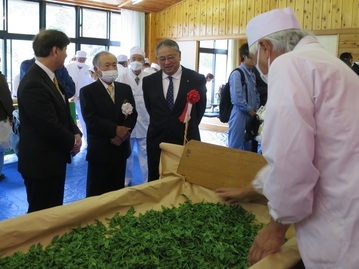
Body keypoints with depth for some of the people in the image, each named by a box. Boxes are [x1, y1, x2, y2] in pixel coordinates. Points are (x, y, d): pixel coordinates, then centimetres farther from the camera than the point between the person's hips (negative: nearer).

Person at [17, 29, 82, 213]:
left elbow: (63, 112, 15)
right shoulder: (34, 84, -24)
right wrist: (72, 141, -8)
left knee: (54, 211, 21)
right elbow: (50, 127, -25)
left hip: (53, 158, 9)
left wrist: (76, 133, -2)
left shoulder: (48, 77, 8)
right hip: (41, 161, -9)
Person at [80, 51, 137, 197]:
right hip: (100, 149, -4)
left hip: (121, 147, 4)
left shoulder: (125, 89, 10)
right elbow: (91, 120, -14)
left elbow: (133, 114, 4)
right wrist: (115, 129, -17)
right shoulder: (87, 91, -4)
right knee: (97, 192, 4)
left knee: (118, 190, 13)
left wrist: (124, 132, -13)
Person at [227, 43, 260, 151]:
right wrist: (250, 110, -10)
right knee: (235, 146, 2)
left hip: (251, 114, 8)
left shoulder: (252, 75, 11)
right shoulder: (237, 73, -13)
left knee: (248, 146, 15)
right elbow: (237, 98, -18)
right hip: (240, 114, -8)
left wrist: (256, 109, 4)